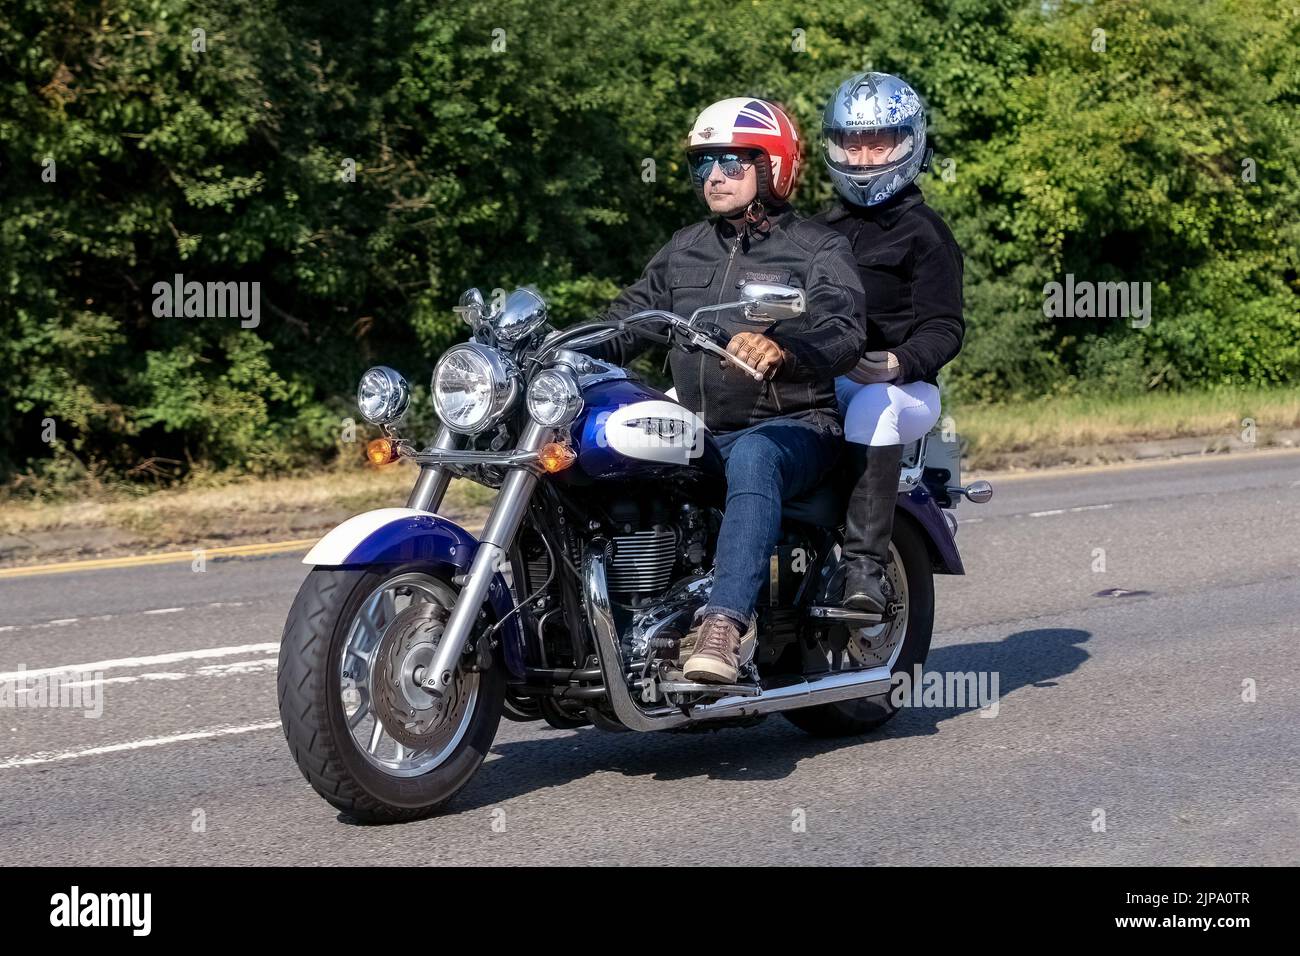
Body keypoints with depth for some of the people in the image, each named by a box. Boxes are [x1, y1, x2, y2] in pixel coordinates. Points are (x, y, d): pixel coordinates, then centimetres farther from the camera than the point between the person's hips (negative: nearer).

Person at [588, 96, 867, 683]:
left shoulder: (818, 249, 1)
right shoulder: (684, 249, 21)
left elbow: (843, 332, -17)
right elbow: (629, 319, 17)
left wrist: (781, 349, -40)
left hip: (792, 426, -6)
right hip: (696, 431, 6)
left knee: (752, 458, -41)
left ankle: (723, 625, -53)